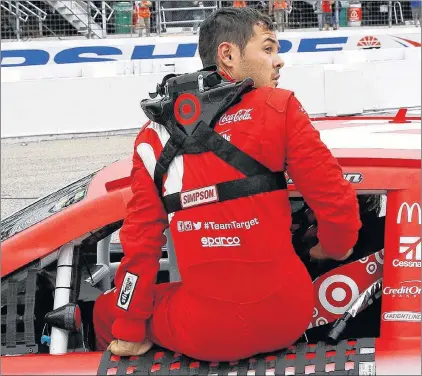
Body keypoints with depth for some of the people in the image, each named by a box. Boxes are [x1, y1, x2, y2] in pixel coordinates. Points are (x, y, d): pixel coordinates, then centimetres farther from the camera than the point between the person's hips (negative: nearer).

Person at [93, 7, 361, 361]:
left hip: (203, 335, 0)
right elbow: (336, 200, -4)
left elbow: (142, 236, 4)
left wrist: (129, 331, 13)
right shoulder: (280, 108, -2)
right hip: (287, 318, 0)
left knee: (108, 309, 28)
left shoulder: (158, 131, 4)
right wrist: (332, 249, 18)